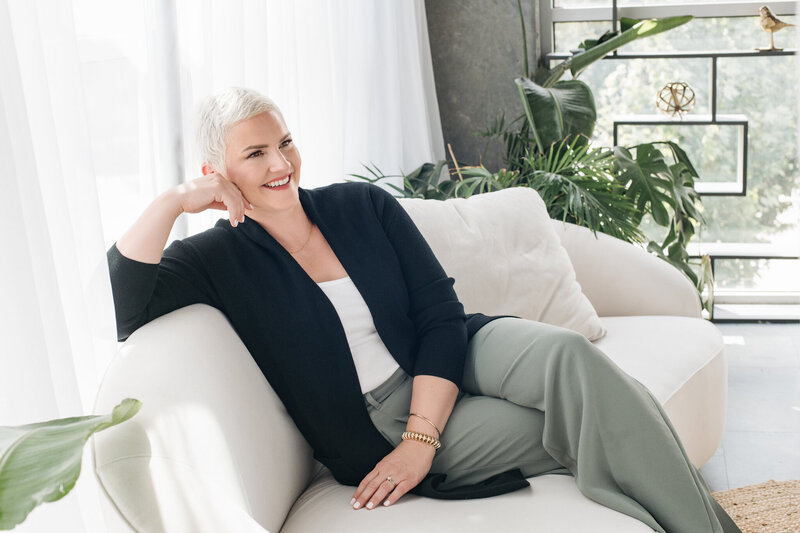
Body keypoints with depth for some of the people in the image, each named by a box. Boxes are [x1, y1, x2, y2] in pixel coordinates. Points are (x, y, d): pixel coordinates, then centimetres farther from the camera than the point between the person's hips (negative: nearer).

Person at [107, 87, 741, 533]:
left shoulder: (363, 205, 3)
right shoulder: (219, 259, -3)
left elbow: (441, 316, -2)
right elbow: (128, 300, -21)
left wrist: (420, 438, -13)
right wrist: (173, 201, -16)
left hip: (447, 364, 3)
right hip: (374, 426, -3)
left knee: (567, 354, -28)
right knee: (582, 423, -25)